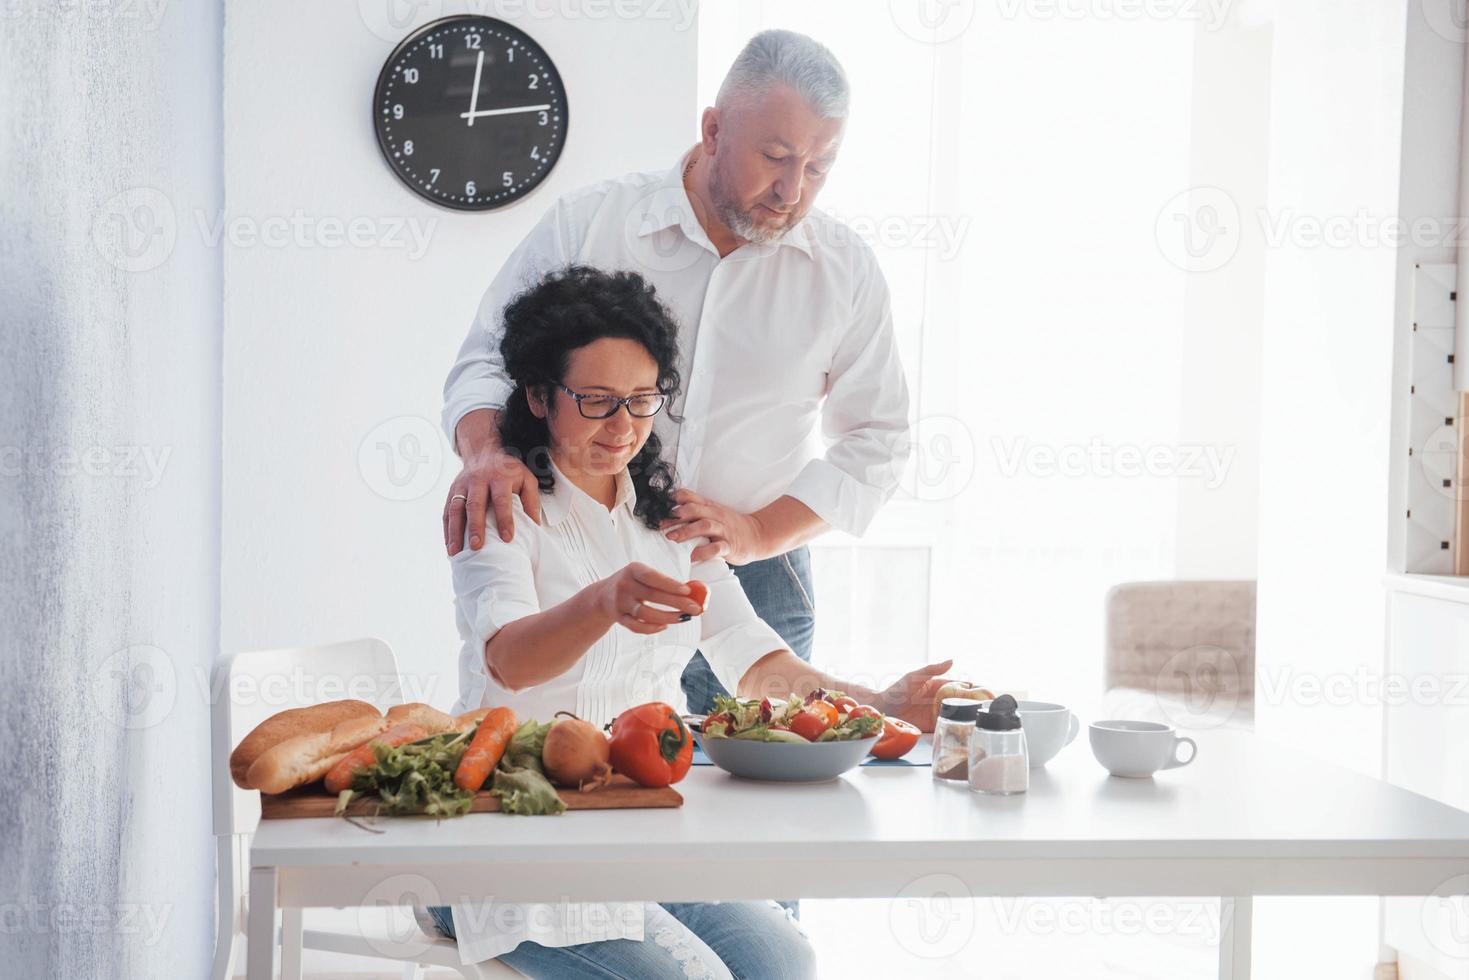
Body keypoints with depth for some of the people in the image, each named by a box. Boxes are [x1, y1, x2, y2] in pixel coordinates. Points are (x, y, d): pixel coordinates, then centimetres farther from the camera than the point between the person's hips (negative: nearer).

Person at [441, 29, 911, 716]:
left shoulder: (846, 268, 2)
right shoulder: (586, 223, -2)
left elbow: (875, 438, 6)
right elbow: (489, 359, 5)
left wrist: (760, 531, -8)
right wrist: (484, 453, -17)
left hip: (752, 589, 1)